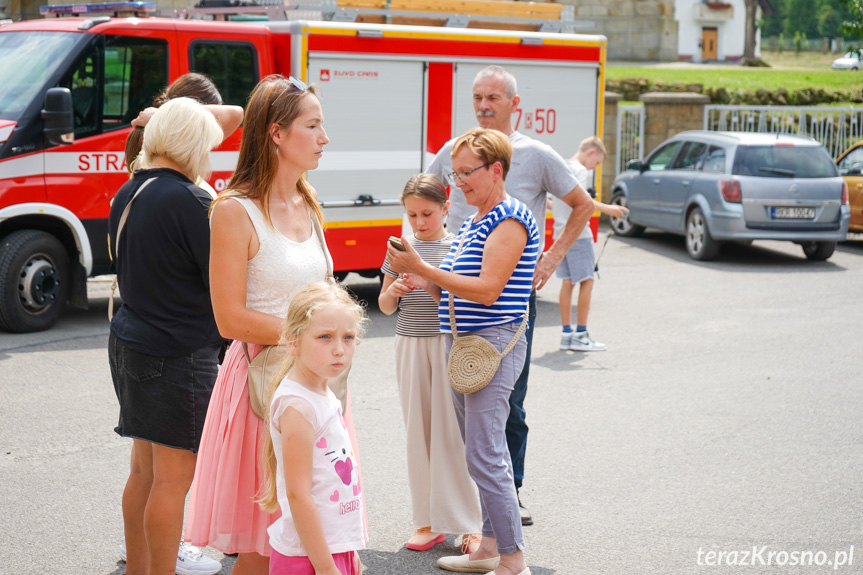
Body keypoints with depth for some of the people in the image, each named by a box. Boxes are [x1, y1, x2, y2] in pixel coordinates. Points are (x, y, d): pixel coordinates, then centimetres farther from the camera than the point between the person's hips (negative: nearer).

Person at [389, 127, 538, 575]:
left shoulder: (511, 220, -13)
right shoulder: (474, 221, 17)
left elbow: (487, 290, -21)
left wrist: (423, 268, -20)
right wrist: (426, 282, 4)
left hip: (494, 345, -10)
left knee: (484, 455, -11)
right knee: (478, 451, 14)